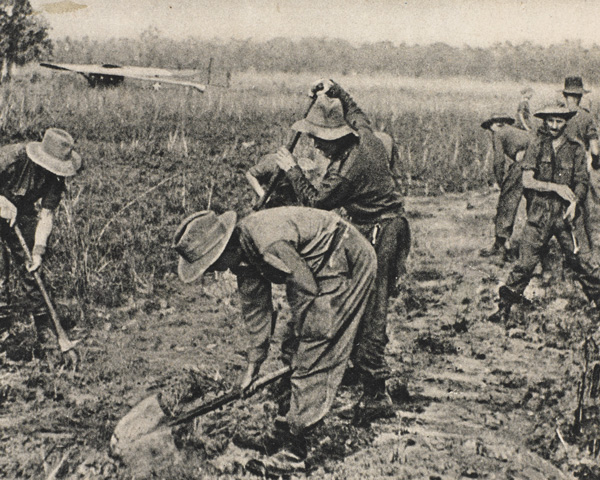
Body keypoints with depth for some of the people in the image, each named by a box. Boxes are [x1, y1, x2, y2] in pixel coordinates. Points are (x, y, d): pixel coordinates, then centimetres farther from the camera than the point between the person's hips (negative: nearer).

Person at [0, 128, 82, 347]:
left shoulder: (56, 176, -18)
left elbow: (46, 214, -17)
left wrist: (38, 250, -25)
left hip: (22, 214, 4)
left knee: (30, 265, 1)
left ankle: (44, 326, 11)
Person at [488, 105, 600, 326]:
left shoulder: (575, 149, 7)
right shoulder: (536, 145, 3)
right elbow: (527, 180, -3)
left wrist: (574, 202, -14)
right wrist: (555, 187, -14)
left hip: (567, 214, 1)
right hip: (539, 213, -1)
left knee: (581, 261, -1)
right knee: (525, 262, -2)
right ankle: (504, 309, 5)